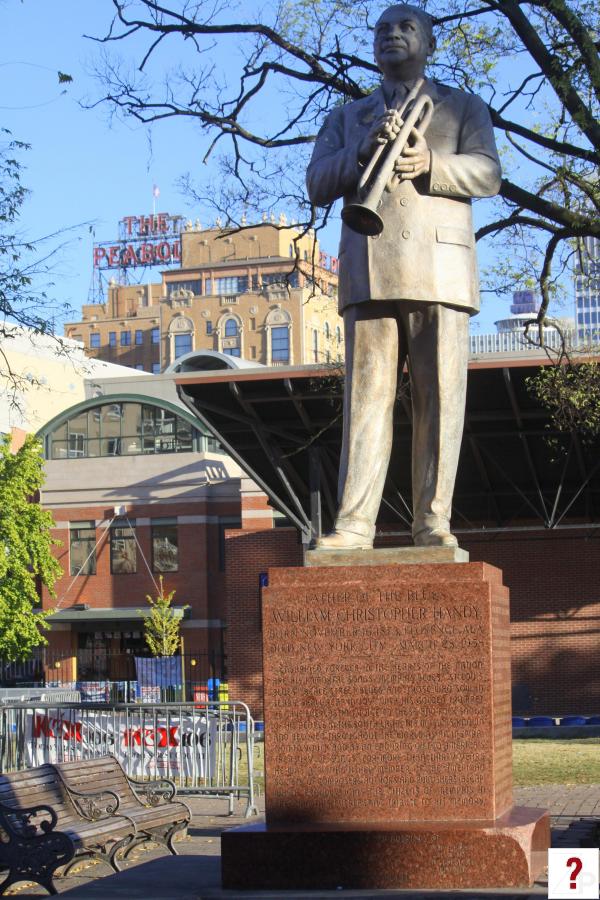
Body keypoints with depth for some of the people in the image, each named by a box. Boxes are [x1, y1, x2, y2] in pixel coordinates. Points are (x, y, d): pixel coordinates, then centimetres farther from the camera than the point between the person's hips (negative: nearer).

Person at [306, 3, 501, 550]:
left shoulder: (464, 108, 20)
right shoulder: (346, 118, 26)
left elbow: (487, 175, 4)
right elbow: (318, 186, 11)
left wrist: (431, 165, -16)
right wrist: (363, 152, -9)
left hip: (440, 268, -1)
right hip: (369, 273, 1)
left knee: (440, 398, -6)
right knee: (367, 396, -7)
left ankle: (433, 523, -5)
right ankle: (354, 524, -11)